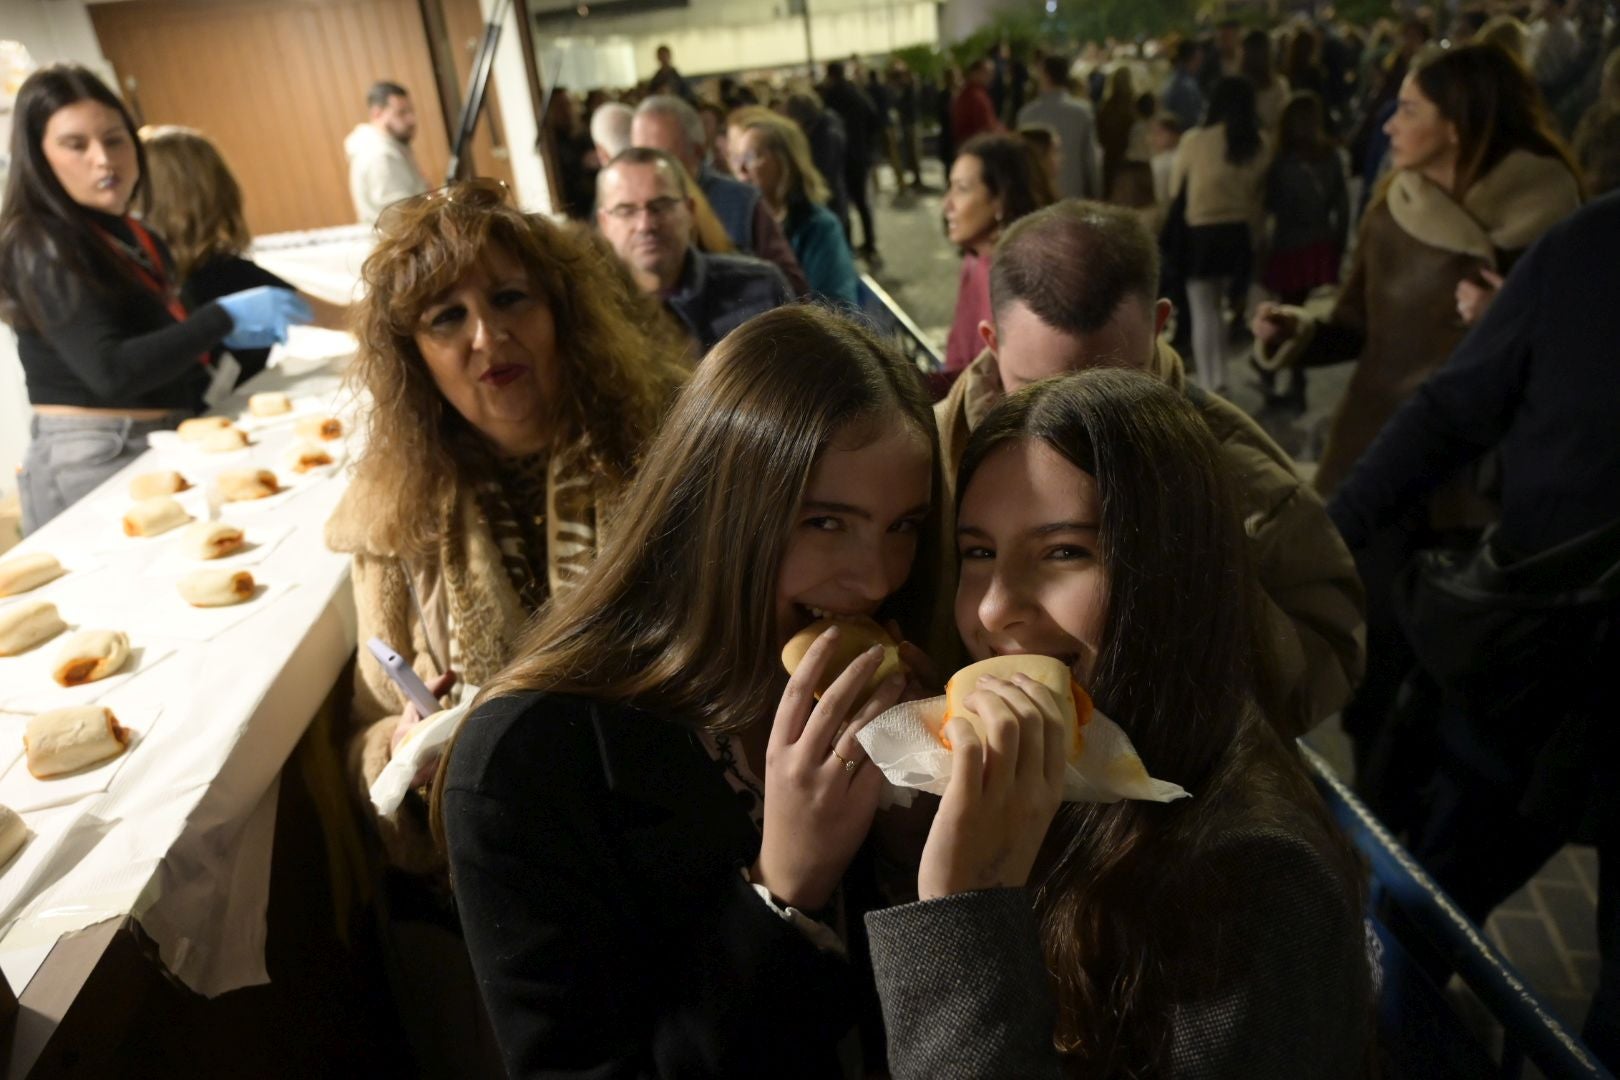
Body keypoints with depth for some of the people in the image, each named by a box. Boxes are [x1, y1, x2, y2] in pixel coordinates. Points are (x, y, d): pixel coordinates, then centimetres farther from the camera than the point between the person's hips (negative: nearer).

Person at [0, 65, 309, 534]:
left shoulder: (139, 241, 11)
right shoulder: (42, 250, -12)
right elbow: (110, 373, -24)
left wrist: (224, 334, 4)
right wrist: (224, 317, -21)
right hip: (95, 464, -7)